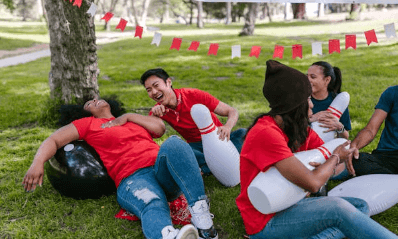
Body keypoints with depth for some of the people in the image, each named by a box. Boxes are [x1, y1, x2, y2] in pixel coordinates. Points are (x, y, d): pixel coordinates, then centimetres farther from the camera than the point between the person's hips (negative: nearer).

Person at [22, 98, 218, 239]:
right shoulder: (88, 124, 24)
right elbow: (54, 140, 12)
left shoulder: (132, 120, 33)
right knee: (152, 206, -38)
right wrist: (38, 162, -6)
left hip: (163, 169, 3)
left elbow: (160, 128, 17)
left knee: (174, 143, -31)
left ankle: (201, 214, -43)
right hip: (132, 179, -3)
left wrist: (128, 116, 15)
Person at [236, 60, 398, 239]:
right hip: (265, 222, -9)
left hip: (289, 205, 9)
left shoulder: (300, 130, 5)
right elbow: (312, 183, -28)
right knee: (336, 207, -26)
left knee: (360, 207, -2)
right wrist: (336, 158, -8)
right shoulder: (266, 134, -24)